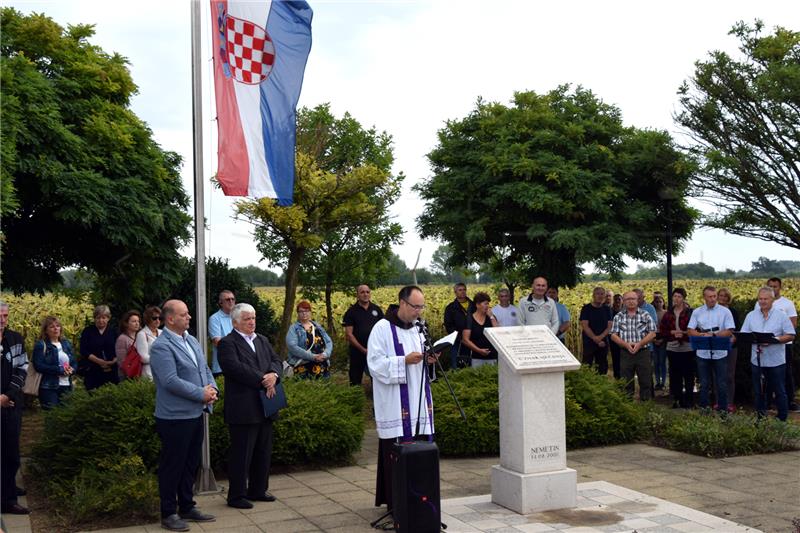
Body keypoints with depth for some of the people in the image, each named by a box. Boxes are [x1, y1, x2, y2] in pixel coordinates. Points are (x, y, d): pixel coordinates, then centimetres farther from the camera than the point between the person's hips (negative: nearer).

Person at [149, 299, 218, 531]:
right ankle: (168, 514, 15)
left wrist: (212, 388, -5)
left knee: (190, 464, 17)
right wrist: (201, 394, -19)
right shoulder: (161, 346, -16)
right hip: (175, 417, -8)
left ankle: (187, 507, 30)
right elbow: (171, 381, -24)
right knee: (172, 466, 4)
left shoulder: (191, 340, 11)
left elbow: (205, 369, 15)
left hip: (195, 414, 9)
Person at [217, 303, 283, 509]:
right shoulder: (227, 343, -7)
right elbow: (235, 368, -20)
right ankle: (236, 496, 10)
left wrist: (274, 375, -12)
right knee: (241, 454, 0)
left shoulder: (262, 340, 16)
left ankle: (258, 490, 27)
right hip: (243, 409, -7)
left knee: (263, 451, 14)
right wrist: (262, 380, -20)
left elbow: (276, 361, 11)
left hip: (264, 406, 8)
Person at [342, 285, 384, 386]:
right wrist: (363, 350, -13)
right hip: (358, 352, -2)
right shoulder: (351, 312, -2)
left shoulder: (377, 310, 6)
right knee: (355, 381, 5)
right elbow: (349, 334, -7)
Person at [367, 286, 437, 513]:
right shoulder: (382, 328, -8)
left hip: (417, 403, 7)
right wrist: (404, 361, -23)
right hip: (395, 404, -6)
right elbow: (376, 363, -14)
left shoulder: (417, 328, 13)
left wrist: (428, 359, -1)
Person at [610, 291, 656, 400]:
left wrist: (639, 344, -13)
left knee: (646, 382, 2)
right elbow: (613, 335, 3)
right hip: (625, 354, 1)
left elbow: (652, 333, 0)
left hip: (643, 353, -1)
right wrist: (627, 344, -12)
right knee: (626, 383, 5)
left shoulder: (645, 315, 5)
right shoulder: (618, 316, 7)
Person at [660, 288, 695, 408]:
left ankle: (689, 401, 12)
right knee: (675, 375, 8)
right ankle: (677, 399, 18)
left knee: (688, 375, 3)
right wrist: (673, 332, -8)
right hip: (672, 348, 4)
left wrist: (684, 333, -17)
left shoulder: (690, 312, -5)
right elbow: (662, 330, 8)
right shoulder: (668, 314, 7)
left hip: (687, 348, -3)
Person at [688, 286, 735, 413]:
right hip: (703, 353, 2)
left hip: (720, 353, -2)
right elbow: (691, 331, 1)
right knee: (704, 384, 11)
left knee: (722, 384, 5)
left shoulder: (725, 311, -1)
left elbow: (729, 332, -7)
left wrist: (713, 334, -18)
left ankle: (723, 409, 15)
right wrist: (703, 335, -18)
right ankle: (703, 408, 20)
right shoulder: (697, 312, 5)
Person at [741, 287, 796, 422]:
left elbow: (791, 336, -6)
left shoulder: (781, 315, -2)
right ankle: (760, 419, 21)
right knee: (759, 392, 11)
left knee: (779, 392, 5)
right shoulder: (751, 316, 7)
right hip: (757, 361, 3)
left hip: (776, 361, -3)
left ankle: (782, 419, 15)